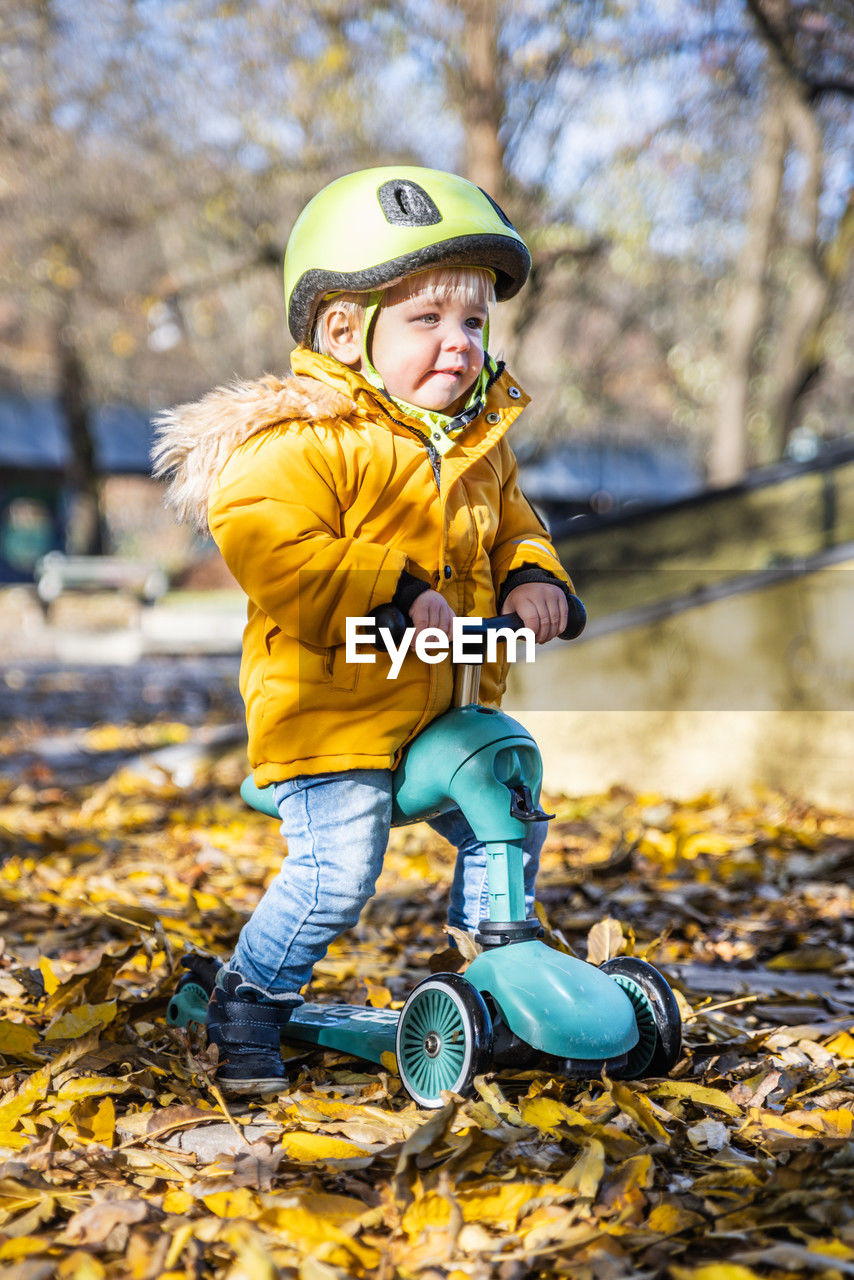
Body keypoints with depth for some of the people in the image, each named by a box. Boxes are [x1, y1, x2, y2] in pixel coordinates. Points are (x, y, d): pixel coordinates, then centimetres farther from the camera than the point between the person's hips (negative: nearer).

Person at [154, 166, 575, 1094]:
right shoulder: (307, 443, -19)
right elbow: (261, 541, -30)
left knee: (508, 825, 13)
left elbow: (509, 519, 23)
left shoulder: (479, 440, 9)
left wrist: (532, 575, -1)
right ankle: (245, 1009, 10)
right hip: (332, 710, -8)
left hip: (444, 707, 8)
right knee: (336, 873, -13)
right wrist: (395, 592, -31)